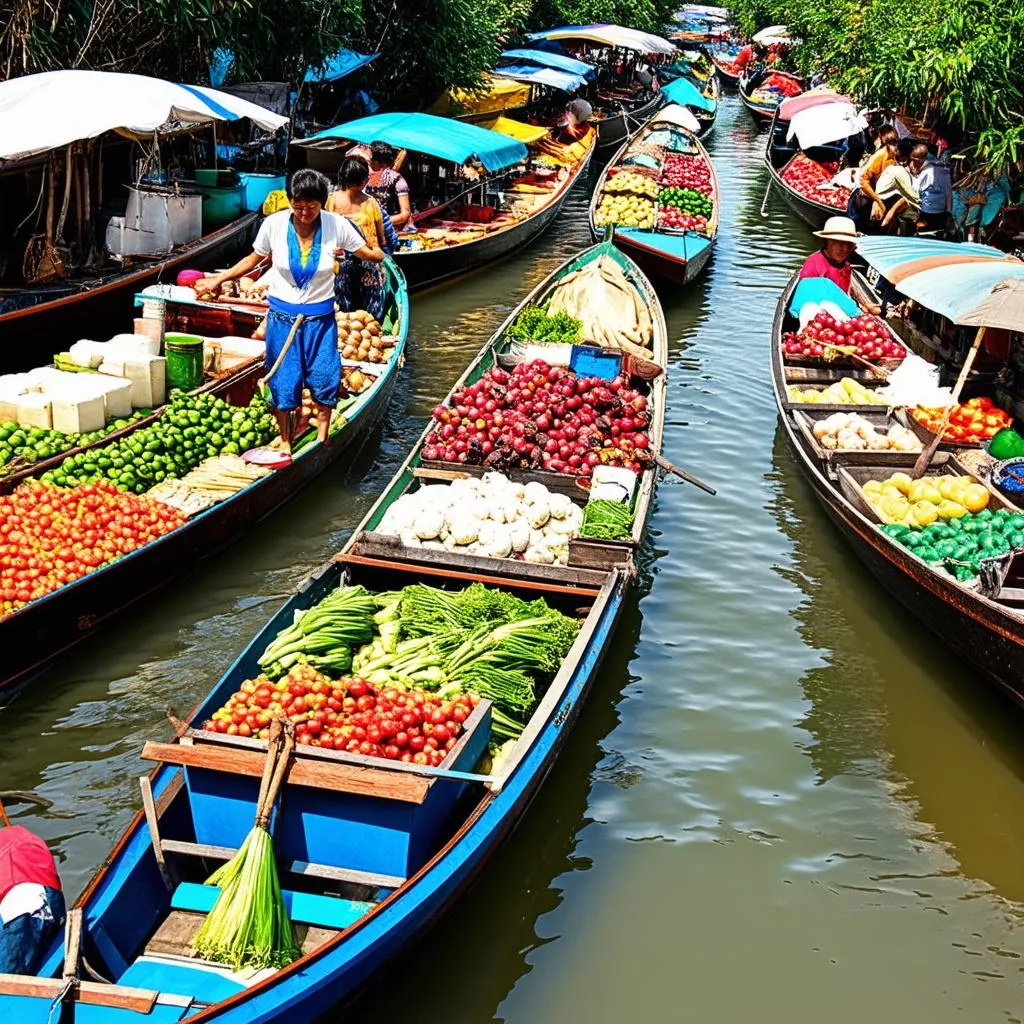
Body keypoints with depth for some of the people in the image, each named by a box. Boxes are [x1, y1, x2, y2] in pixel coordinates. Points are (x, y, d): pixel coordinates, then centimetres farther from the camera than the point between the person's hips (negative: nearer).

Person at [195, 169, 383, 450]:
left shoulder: (337, 225, -12)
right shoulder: (274, 224, -11)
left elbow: (374, 255, -2)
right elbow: (254, 259, 6)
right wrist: (217, 280, 5)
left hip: (320, 318, 0)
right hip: (282, 316, 0)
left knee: (324, 379, 3)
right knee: (283, 383, 4)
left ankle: (322, 439, 25)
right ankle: (285, 442, 23)